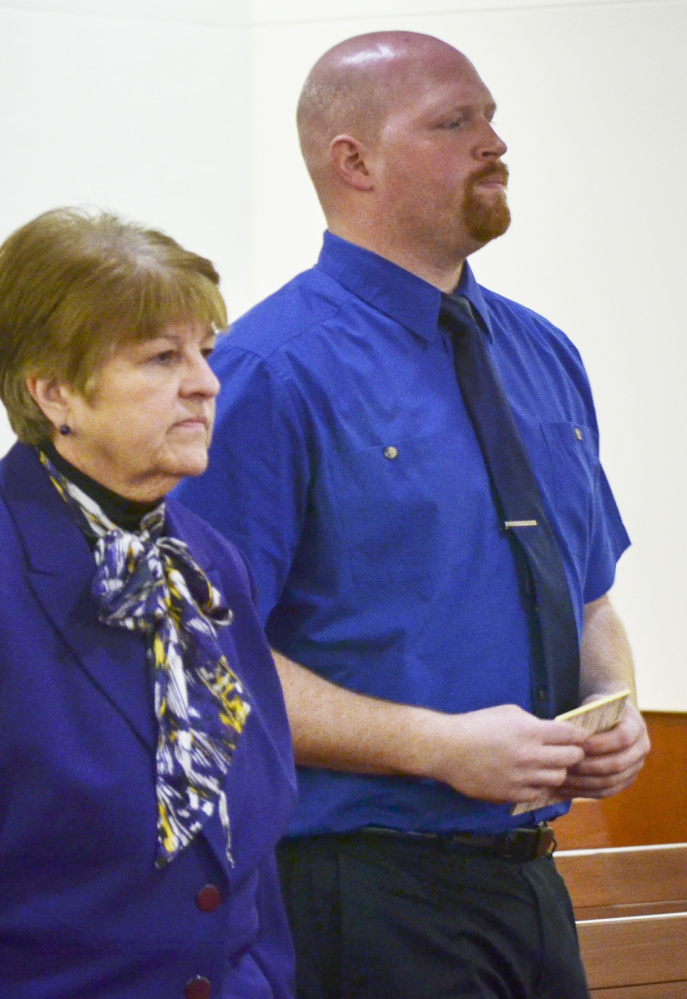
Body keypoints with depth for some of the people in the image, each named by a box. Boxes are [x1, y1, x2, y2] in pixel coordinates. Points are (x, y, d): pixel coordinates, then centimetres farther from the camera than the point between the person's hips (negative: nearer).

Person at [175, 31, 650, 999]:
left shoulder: (544, 356, 13)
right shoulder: (271, 372, -11)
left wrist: (615, 707, 0)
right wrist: (440, 745, -20)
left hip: (531, 877, 7)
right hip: (363, 896, -7)